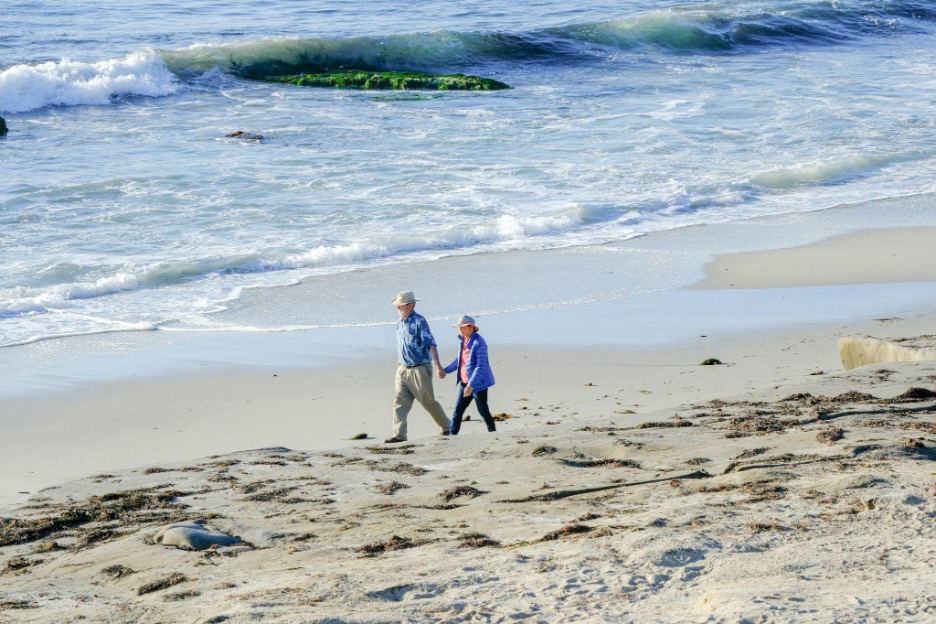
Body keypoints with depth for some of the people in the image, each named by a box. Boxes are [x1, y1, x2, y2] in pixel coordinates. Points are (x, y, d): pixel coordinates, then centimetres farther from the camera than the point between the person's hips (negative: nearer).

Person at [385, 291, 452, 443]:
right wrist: (398, 366, 24)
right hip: (403, 370, 7)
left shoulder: (419, 321, -13)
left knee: (428, 401, 3)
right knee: (400, 402, -3)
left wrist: (437, 364, -28)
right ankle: (399, 435, -4)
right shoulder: (400, 323, 11)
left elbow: (431, 344, -19)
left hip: (419, 369, -7)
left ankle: (447, 426, 23)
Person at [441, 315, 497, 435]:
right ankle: (452, 434, 8)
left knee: (483, 410, 2)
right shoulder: (462, 340, 7)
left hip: (478, 383, -8)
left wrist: (471, 385, -28)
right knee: (458, 410, 5)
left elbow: (481, 366, -23)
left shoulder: (478, 343, -18)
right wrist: (446, 370, 19)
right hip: (464, 382, 8)